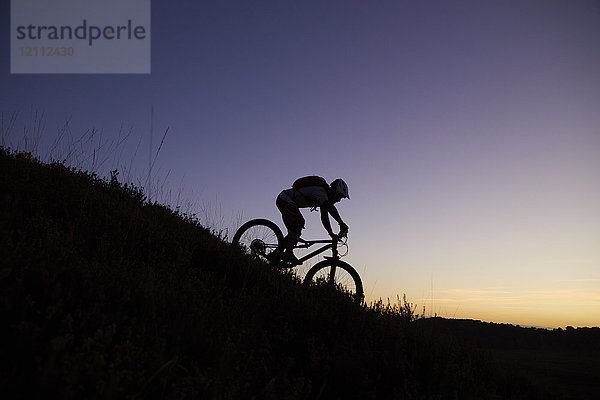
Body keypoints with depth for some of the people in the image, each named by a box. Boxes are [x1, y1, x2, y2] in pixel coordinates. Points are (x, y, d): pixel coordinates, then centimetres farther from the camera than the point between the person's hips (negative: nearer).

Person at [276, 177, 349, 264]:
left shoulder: (325, 197, 9)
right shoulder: (320, 192, -22)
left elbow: (324, 218, 12)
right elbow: (330, 207, -40)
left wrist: (332, 235, 6)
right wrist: (341, 223, -43)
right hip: (284, 199, -10)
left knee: (295, 230, 6)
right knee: (299, 222, -25)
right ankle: (288, 253, -27)